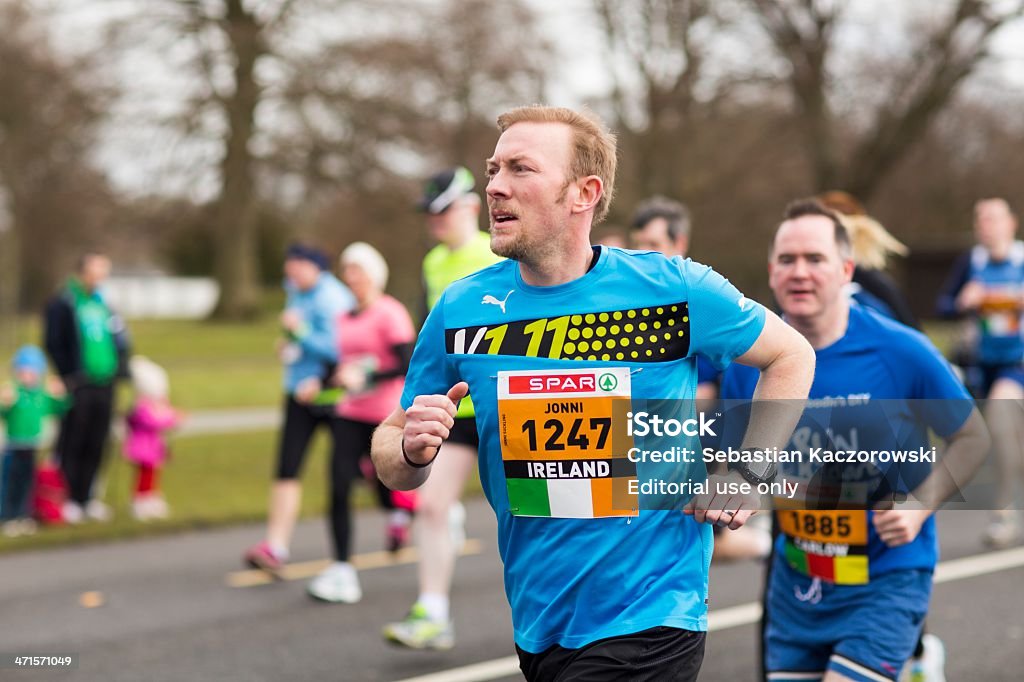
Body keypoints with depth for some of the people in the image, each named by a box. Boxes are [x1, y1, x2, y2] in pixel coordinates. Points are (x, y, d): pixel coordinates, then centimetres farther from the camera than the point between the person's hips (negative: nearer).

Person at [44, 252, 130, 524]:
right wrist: (68, 377, -12)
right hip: (78, 387, -6)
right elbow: (54, 345, -8)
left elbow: (118, 341, 21)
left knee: (96, 447, 8)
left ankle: (86, 498, 16)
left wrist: (119, 368, 8)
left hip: (103, 386, 6)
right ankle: (69, 501, 3)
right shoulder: (62, 305, -5)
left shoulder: (102, 305, 16)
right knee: (72, 445, -3)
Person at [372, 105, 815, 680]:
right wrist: (413, 452, -16)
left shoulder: (675, 289, -9)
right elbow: (392, 456, 7)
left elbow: (791, 356, 7)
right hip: (536, 626, 4)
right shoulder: (461, 309, -3)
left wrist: (744, 474, -3)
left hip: (649, 622, -4)